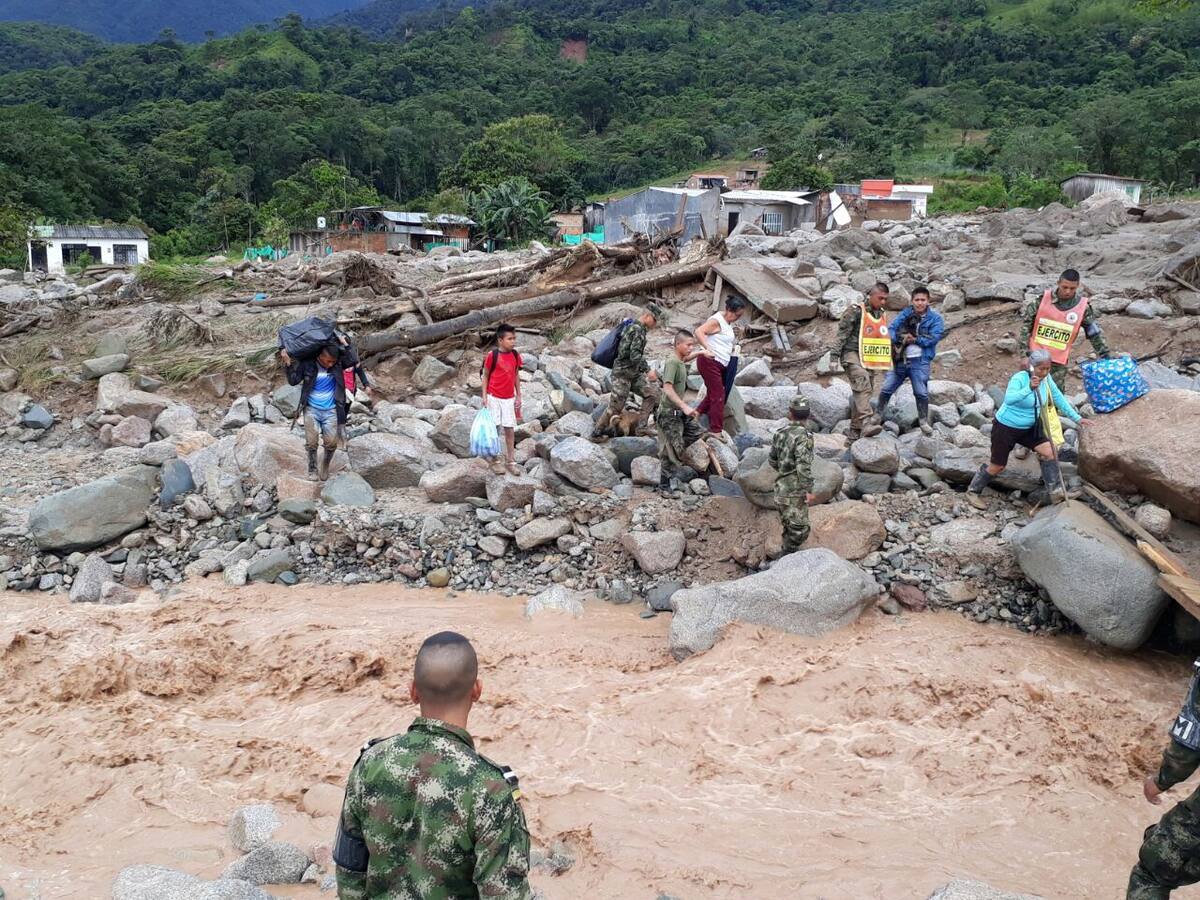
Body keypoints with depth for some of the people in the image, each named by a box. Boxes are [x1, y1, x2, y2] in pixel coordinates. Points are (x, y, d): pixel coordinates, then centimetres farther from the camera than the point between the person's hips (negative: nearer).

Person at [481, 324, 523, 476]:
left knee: (510, 430, 5)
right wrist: (484, 396, -7)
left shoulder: (515, 355, 1)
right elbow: (486, 376, -3)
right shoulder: (492, 355, -11)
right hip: (493, 398, -3)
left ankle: (510, 461, 13)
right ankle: (496, 460, 13)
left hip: (509, 398, 4)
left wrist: (518, 396, 10)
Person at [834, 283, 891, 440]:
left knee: (862, 392, 7)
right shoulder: (857, 311, -6)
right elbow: (842, 332, -7)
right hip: (852, 355, -7)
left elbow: (884, 339, 27)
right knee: (863, 384, -29)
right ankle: (866, 423, -40)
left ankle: (854, 430, 15)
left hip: (869, 360, 8)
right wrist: (835, 354, -12)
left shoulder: (883, 315, 17)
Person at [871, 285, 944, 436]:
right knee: (887, 389, 6)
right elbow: (891, 329, 1)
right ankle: (877, 416, 22)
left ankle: (923, 421, 14)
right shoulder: (906, 314, 7)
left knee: (921, 392, -3)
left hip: (920, 361, -3)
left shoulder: (935, 318, -1)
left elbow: (934, 337, -12)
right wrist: (900, 338, -18)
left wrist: (915, 340, -15)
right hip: (900, 358, 3)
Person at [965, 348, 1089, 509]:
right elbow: (1008, 399, -45)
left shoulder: (1046, 379, -8)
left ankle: (1055, 493, 3)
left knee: (1050, 452, -9)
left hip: (1029, 428, 6)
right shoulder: (1019, 378, -28)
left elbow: (1058, 398, 5)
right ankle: (973, 491, 26)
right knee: (997, 466, 5)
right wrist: (1029, 388, -57)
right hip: (1005, 427, -6)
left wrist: (1076, 418, 5)